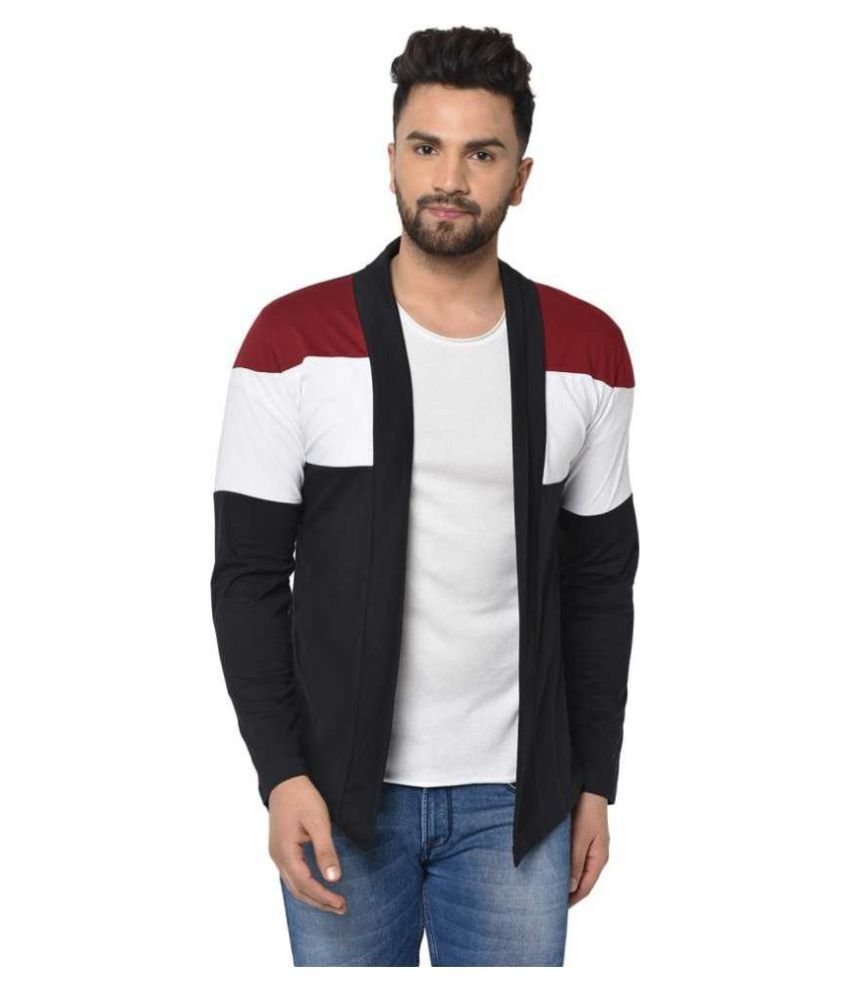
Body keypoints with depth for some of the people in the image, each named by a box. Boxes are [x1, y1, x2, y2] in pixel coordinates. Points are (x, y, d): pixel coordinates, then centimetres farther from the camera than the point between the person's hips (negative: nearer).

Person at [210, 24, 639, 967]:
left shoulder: (587, 350, 0)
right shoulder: (293, 339, -6)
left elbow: (600, 583, 7)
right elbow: (249, 577, -4)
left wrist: (595, 781, 6)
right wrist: (281, 773, -11)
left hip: (516, 798, 2)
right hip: (342, 787, -1)